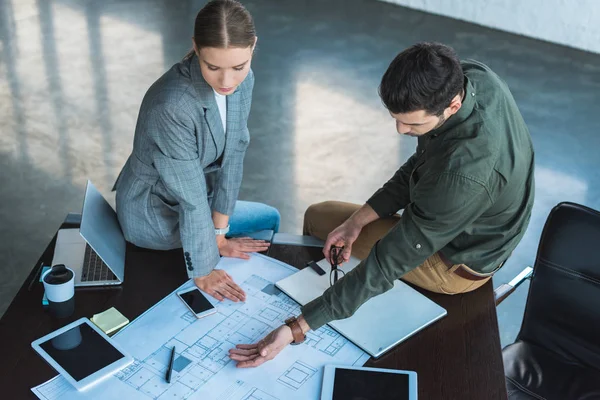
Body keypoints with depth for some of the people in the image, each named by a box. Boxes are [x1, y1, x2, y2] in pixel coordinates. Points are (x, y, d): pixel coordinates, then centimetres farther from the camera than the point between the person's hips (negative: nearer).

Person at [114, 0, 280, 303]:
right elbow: (192, 199, -31)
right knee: (267, 222, 6)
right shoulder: (172, 105, -38)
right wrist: (202, 272, -20)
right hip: (153, 211, -6)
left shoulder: (242, 80, -15)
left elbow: (232, 158, -12)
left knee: (270, 219, 19)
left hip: (189, 196, 7)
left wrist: (219, 235, -10)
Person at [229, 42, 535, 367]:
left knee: (317, 217, 6)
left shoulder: (462, 174, -43)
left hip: (456, 264, -7)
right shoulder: (473, 76, -19)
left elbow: (389, 263, -37)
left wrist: (298, 327, -35)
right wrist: (357, 220, -14)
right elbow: (422, 163, -6)